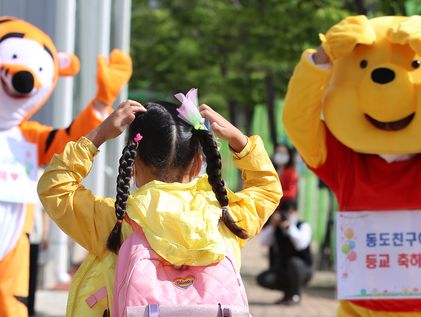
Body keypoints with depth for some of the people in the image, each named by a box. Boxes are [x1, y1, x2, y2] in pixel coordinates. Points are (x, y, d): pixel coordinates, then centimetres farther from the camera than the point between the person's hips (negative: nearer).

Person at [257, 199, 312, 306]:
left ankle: (295, 296, -14)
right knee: (262, 279, -20)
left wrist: (290, 226, -35)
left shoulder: (304, 226, -10)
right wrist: (273, 225, -23)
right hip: (282, 270, 4)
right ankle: (288, 291, 9)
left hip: (302, 269, -4)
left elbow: (301, 244, -29)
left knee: (294, 262, -38)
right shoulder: (278, 228, -1)